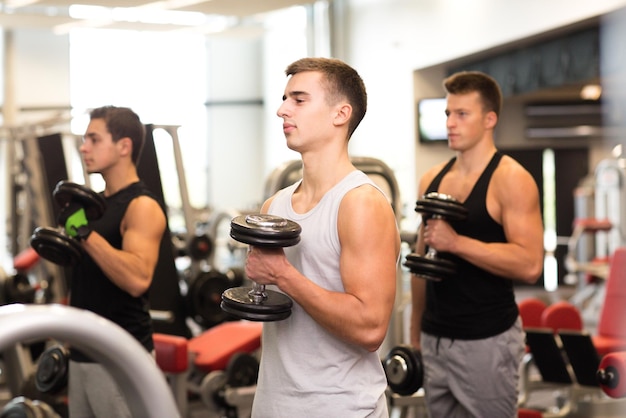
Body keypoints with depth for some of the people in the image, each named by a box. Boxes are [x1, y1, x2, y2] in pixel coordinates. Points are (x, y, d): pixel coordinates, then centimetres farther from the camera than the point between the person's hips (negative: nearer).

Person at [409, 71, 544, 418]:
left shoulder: (511, 180, -10)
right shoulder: (432, 179, 10)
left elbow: (530, 265, -20)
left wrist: (456, 242, -24)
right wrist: (415, 334, 16)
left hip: (486, 342, -6)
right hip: (434, 339, 6)